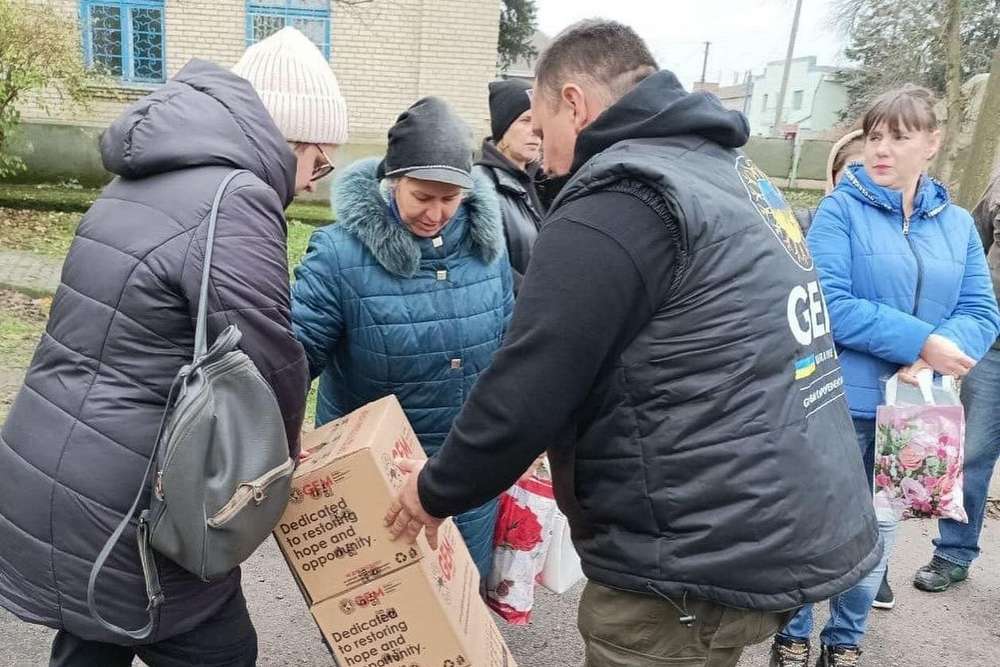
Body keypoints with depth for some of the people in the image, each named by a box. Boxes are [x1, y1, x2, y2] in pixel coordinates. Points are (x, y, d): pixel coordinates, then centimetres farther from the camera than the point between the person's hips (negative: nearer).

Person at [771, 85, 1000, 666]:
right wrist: (922, 341, -21)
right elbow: (827, 304, -18)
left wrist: (929, 365, -17)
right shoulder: (841, 209, -6)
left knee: (878, 529, 16)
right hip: (840, 402, -4)